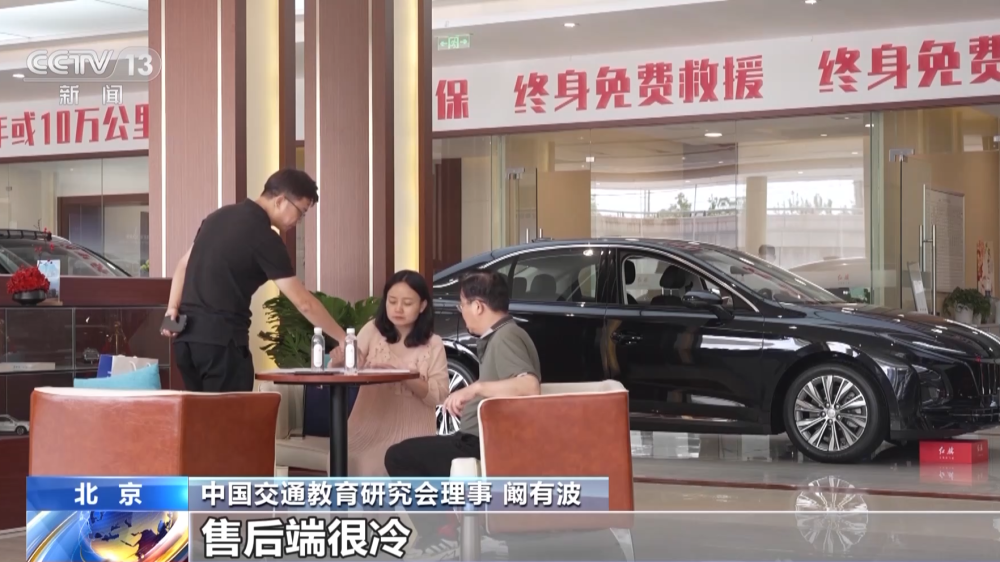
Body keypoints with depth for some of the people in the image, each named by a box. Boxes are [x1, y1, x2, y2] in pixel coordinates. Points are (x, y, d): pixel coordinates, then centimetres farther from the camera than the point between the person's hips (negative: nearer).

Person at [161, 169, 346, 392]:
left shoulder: (221, 216, 14)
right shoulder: (263, 237, -11)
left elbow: (185, 264, 17)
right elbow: (303, 302, -11)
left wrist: (173, 307, 9)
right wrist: (342, 338, -4)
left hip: (186, 335, 8)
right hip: (220, 337, -8)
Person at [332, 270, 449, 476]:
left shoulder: (433, 345, 3)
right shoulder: (372, 331, 6)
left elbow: (438, 395, -4)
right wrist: (339, 361, -26)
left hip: (410, 433, -1)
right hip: (369, 428, 1)